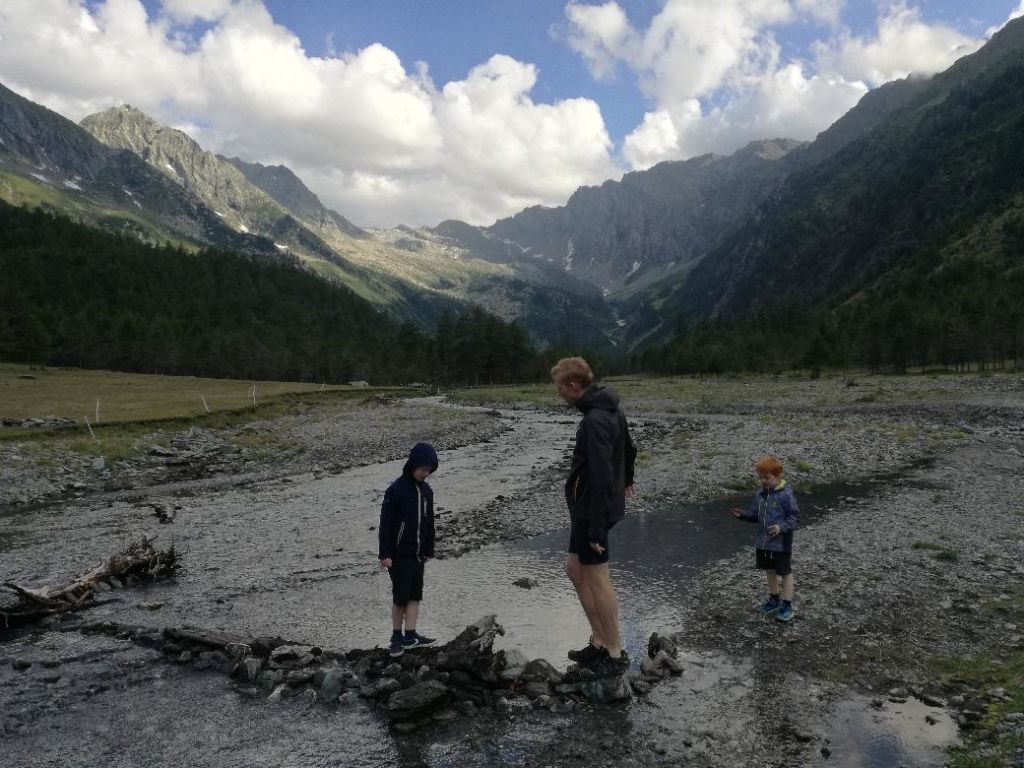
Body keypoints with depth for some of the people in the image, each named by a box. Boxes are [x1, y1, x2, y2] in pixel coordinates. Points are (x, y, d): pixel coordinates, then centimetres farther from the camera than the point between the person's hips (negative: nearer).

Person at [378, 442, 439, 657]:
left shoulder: (426, 490, 7)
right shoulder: (396, 489, -14)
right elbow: (386, 523, -14)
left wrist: (429, 550, 16)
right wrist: (385, 554, -15)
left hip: (418, 553, 6)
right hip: (399, 554, -6)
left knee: (415, 595, 6)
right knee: (401, 595, -2)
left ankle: (410, 635, 12)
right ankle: (397, 637, 11)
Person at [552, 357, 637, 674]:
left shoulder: (594, 420, -23)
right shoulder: (611, 410, 8)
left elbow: (601, 476, -28)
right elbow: (628, 448, 25)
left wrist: (597, 527, -27)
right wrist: (626, 480, 43)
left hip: (592, 510, -10)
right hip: (586, 508, 10)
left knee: (597, 579, 1)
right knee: (575, 569, 16)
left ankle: (615, 654, 15)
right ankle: (599, 642, 24)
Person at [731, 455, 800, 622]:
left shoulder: (786, 495, -18)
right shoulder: (760, 495, 1)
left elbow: (795, 517, -15)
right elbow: (755, 515, 10)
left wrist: (781, 527, -29)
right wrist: (743, 514, -8)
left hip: (781, 543, -7)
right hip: (763, 542, 7)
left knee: (785, 572, 7)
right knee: (770, 571, 20)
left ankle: (787, 604, 19)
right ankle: (774, 599, 37)